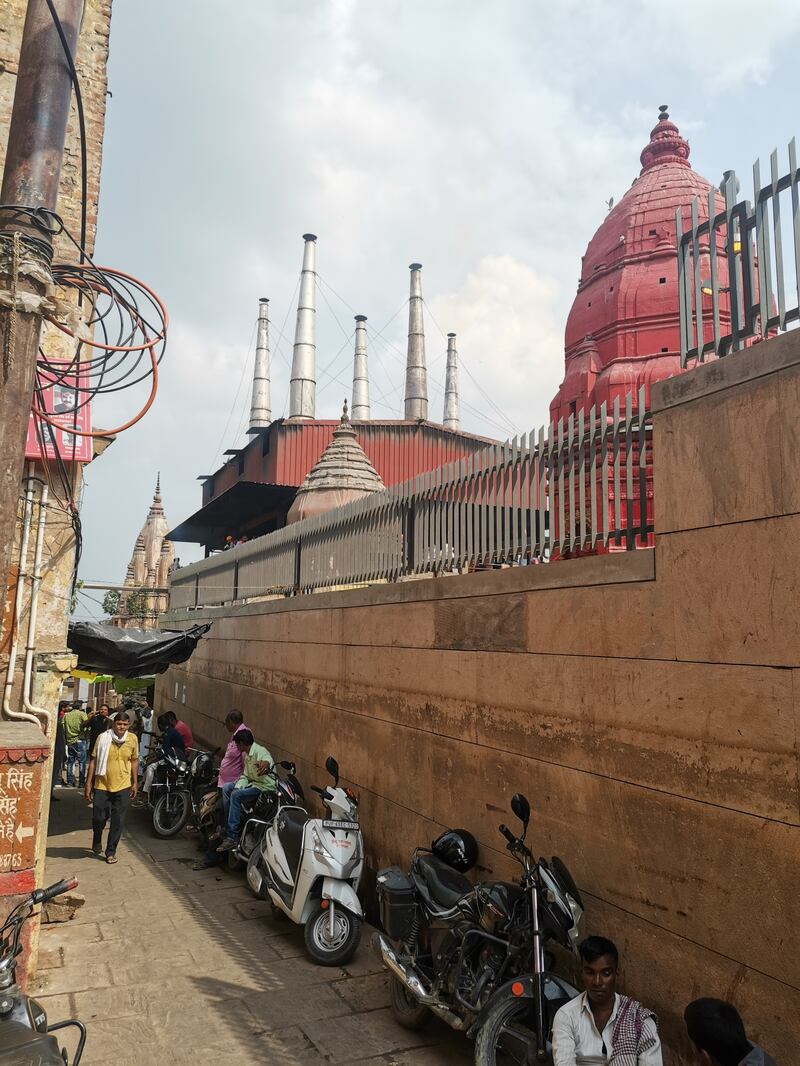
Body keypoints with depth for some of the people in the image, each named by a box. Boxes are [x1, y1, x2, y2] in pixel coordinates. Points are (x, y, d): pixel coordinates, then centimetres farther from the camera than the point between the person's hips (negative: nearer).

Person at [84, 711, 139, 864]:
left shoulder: (132, 739, -3)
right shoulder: (103, 738, -10)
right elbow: (93, 761, -4)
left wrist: (135, 783, 7)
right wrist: (88, 784, -5)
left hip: (123, 786, 1)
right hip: (102, 785, -1)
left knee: (118, 821, 4)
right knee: (99, 818, 6)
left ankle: (111, 851, 20)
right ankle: (97, 842, 37)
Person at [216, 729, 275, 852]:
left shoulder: (259, 751, -18)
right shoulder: (247, 755, 15)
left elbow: (267, 759, -41)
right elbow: (245, 776, 14)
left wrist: (265, 764, -66)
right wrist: (237, 787, -6)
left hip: (266, 786, -11)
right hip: (253, 782, 11)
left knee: (236, 796, -24)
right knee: (227, 788, 8)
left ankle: (232, 837, -22)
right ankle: (225, 825, 10)